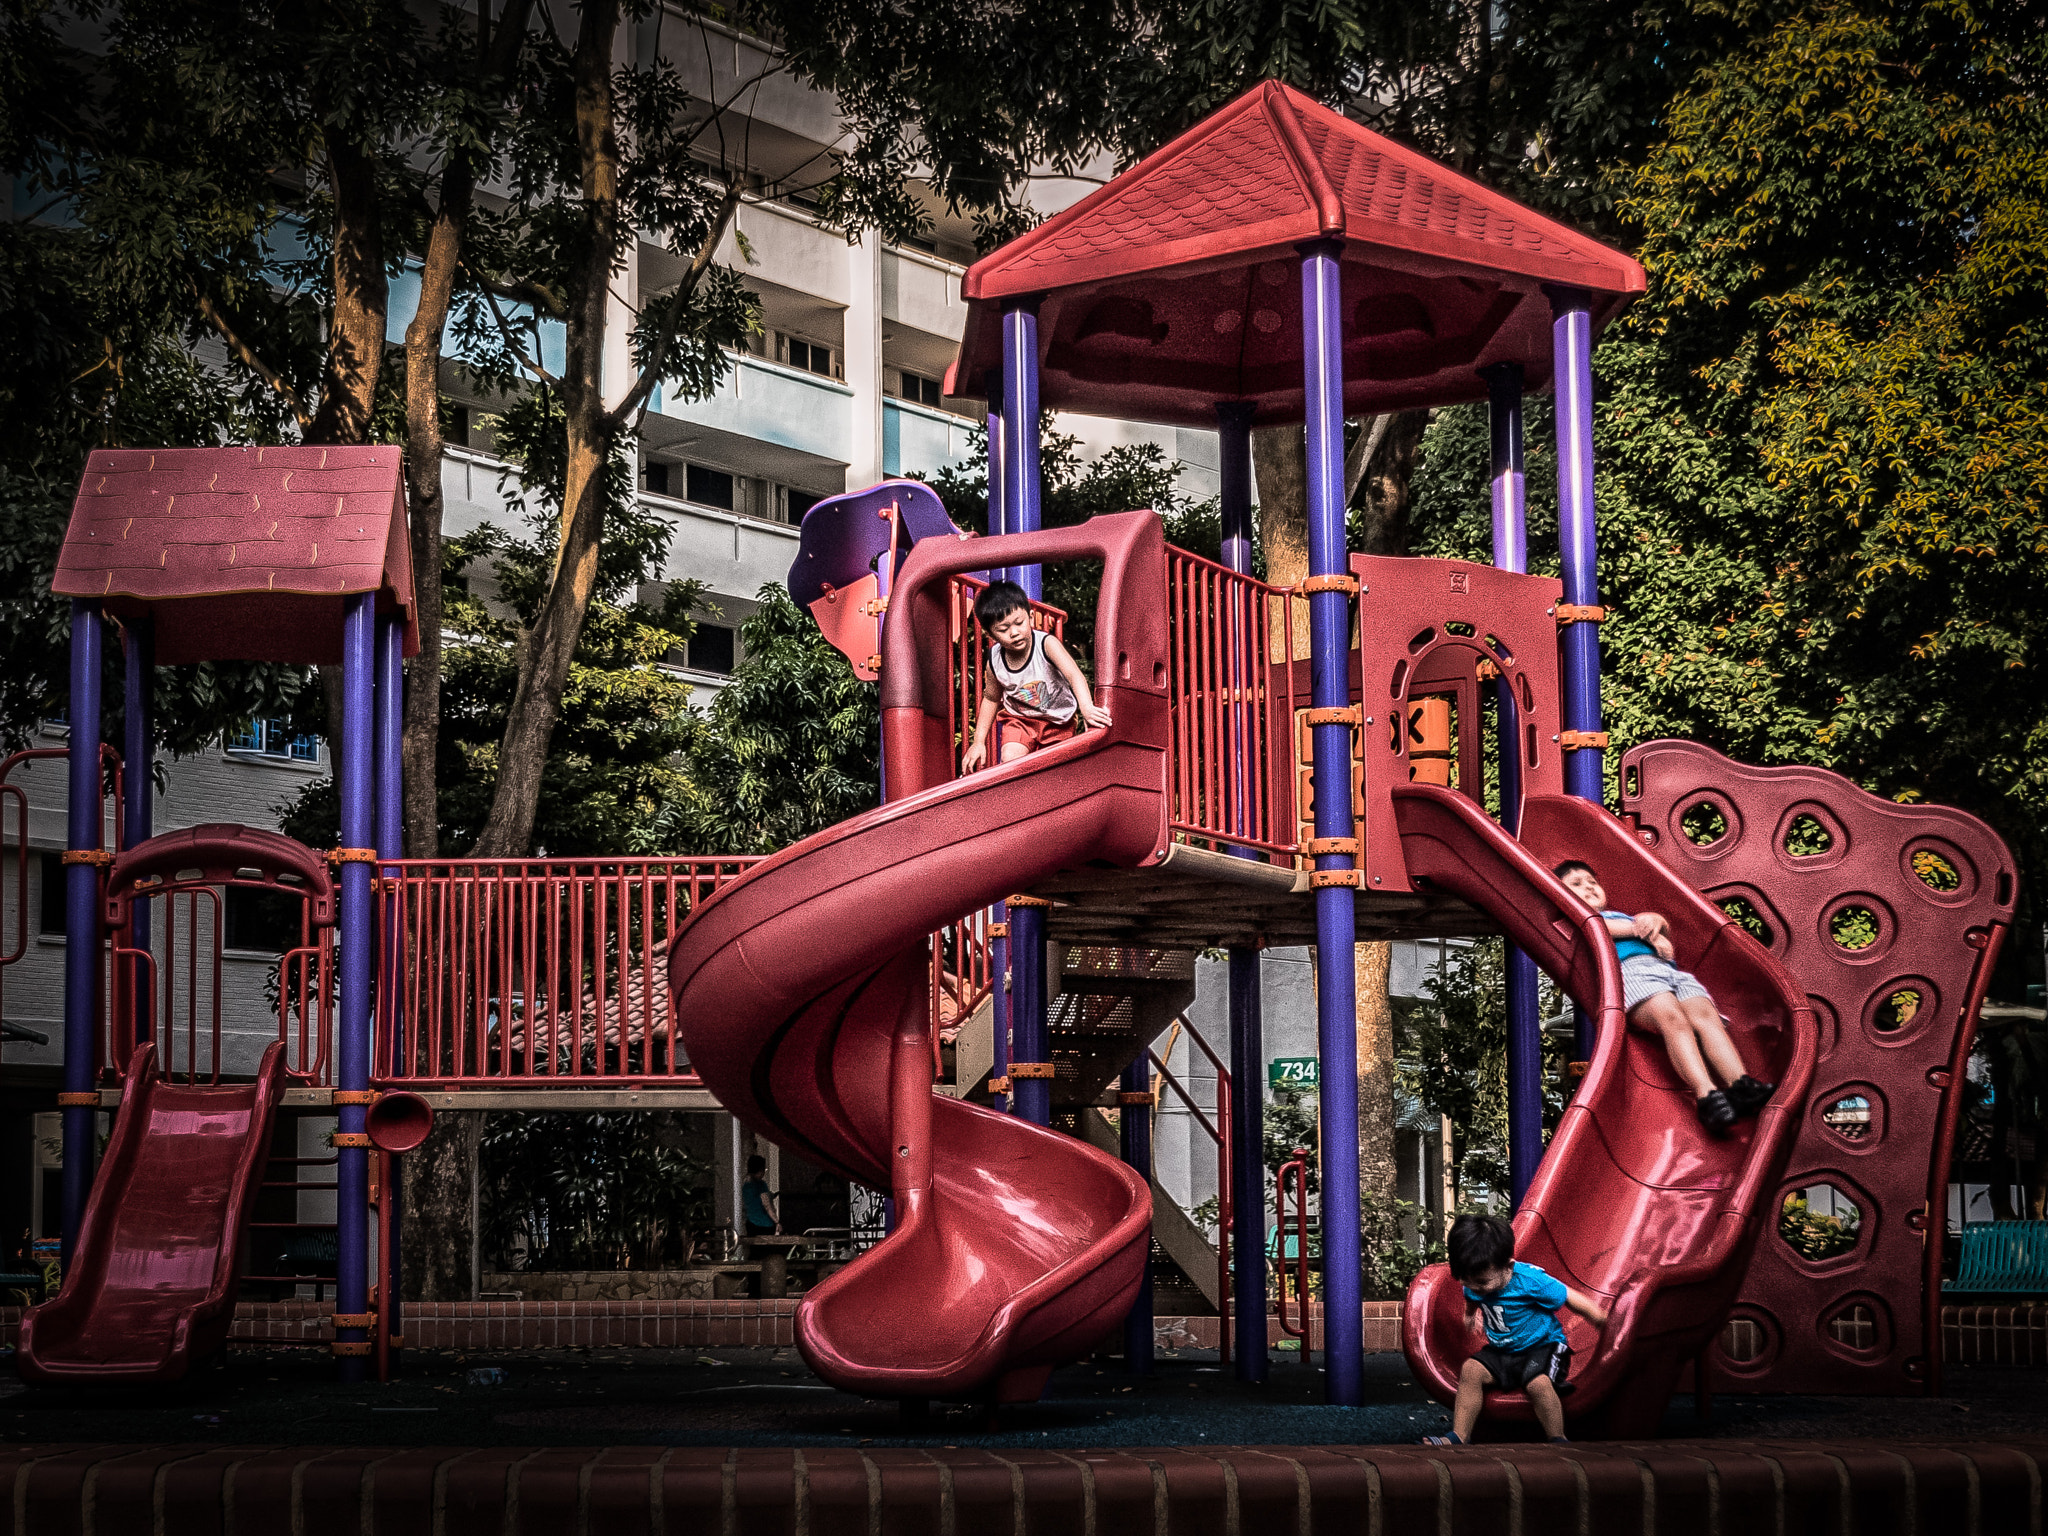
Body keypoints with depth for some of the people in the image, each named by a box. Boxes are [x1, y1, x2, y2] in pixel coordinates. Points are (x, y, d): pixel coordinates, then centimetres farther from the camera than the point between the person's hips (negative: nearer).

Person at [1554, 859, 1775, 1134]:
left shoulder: (1623, 915, 46)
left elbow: (1665, 931, 33)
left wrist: (1655, 921, 10)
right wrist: (1644, 932, 3)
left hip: (1666, 967, 6)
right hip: (1627, 968, -6)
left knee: (1705, 1015, -24)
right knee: (1672, 1018, -33)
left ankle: (1741, 1085, -43)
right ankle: (1707, 1096, -50)